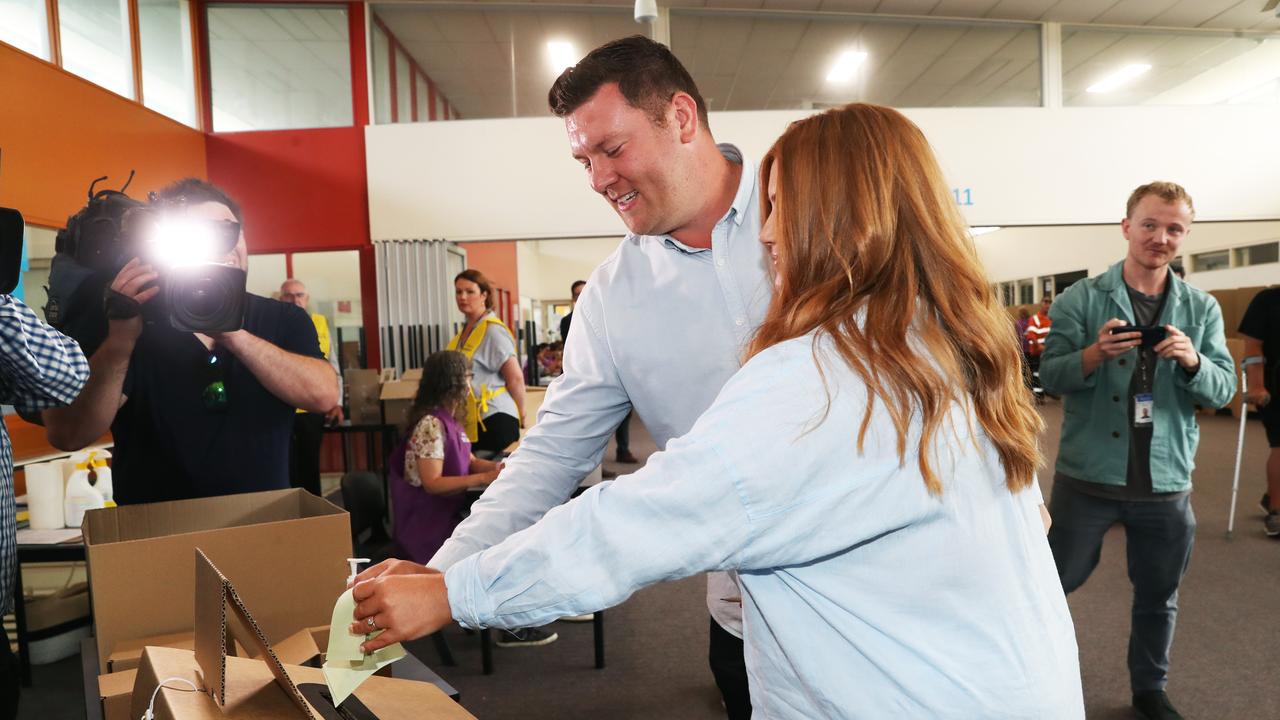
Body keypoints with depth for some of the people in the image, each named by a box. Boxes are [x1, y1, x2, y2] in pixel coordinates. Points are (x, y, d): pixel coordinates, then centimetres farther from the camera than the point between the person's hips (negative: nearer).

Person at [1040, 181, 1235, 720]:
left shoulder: (1202, 308, 4)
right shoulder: (1080, 300, -6)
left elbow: (1224, 391, 2)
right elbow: (1050, 376, -9)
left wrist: (1192, 361, -19)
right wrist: (1095, 354, -28)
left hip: (1166, 482, 3)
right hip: (1087, 477, -3)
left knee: (1158, 598, 19)